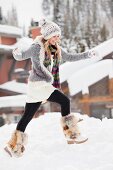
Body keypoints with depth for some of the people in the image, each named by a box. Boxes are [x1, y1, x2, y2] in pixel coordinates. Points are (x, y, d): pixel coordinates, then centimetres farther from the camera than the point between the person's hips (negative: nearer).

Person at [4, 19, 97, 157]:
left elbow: (69, 57, 25)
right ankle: (71, 135, -2)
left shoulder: (55, 49, 12)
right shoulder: (37, 47, -12)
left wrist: (86, 55, 24)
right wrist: (17, 53, -38)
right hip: (38, 84, -8)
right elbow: (20, 56, -14)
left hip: (45, 85, 8)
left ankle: (14, 145, 11)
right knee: (64, 101, -10)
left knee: (27, 116, 7)